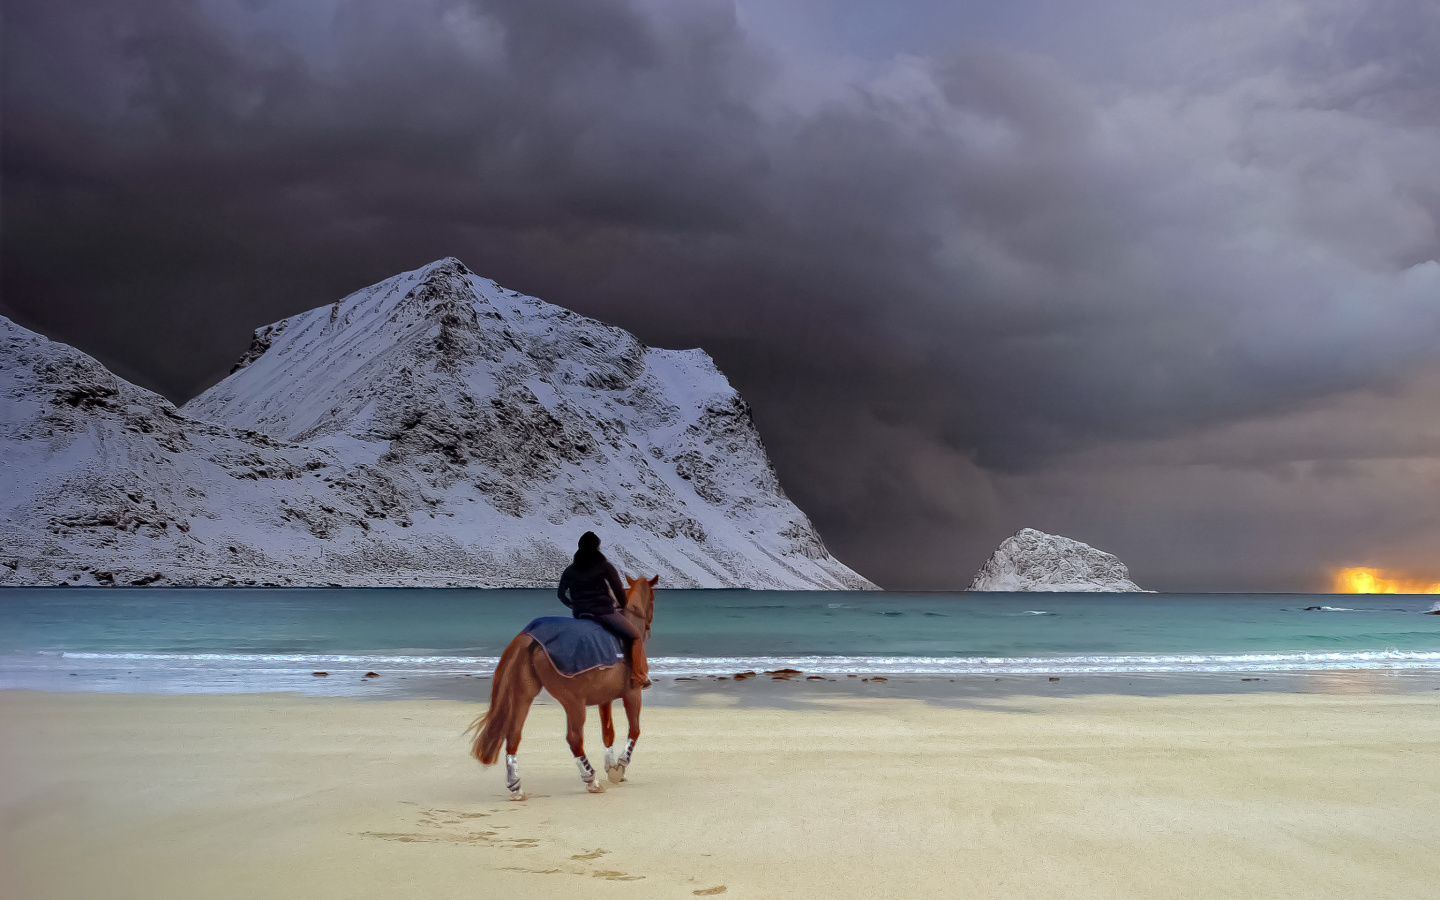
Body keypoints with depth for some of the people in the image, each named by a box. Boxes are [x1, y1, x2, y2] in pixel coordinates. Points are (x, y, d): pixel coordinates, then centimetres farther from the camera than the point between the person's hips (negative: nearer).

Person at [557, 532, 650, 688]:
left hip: (579, 614, 6)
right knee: (634, 637, 5)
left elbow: (562, 595, 17)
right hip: (603, 612, -6)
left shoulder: (570, 570, 11)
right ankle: (638, 678, -4)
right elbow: (619, 591, -2)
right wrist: (622, 605, 16)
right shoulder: (604, 566, -3)